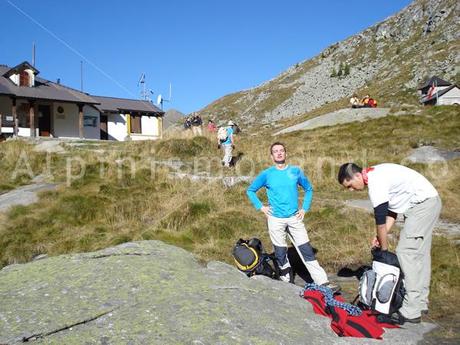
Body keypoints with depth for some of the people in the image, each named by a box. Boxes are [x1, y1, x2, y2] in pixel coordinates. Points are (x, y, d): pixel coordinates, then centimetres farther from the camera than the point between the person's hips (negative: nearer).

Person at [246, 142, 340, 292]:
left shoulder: (296, 171, 2)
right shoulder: (266, 174, -2)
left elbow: (309, 189, 14)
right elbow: (250, 191, 8)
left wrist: (304, 208, 4)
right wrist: (261, 207, -2)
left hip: (294, 217, 1)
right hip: (275, 219, -1)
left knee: (307, 250, -1)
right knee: (280, 253, 8)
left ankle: (323, 283, 1)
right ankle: (286, 281, 25)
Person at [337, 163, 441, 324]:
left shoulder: (376, 183, -21)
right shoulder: (376, 174, 9)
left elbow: (380, 221, -16)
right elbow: (391, 210, 12)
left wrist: (384, 248, -4)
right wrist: (381, 237, 5)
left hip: (422, 204, -10)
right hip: (431, 201, 10)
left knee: (406, 252, -10)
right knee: (420, 253, 14)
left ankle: (411, 312, -6)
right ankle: (421, 303, 24)